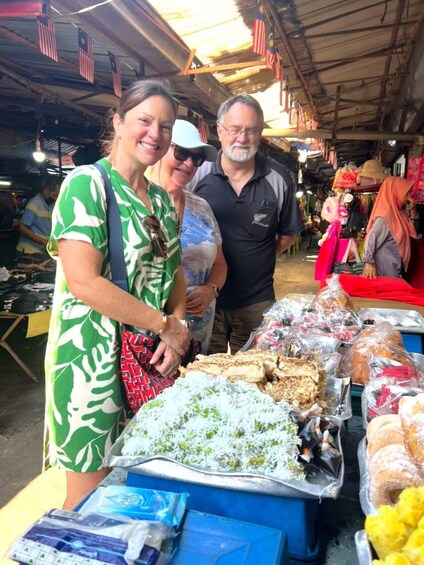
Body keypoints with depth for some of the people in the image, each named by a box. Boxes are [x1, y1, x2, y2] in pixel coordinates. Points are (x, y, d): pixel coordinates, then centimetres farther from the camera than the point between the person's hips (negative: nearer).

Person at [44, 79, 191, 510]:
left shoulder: (161, 199, 11)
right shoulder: (86, 184, -11)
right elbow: (84, 283, -21)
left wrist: (177, 331, -6)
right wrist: (165, 325, -14)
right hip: (94, 360, -6)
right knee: (89, 496, 9)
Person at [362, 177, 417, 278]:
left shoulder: (397, 212, 8)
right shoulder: (385, 215, -20)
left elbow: (411, 231, 21)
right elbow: (371, 240, -26)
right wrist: (369, 263, -28)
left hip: (394, 265, 10)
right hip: (386, 265, -10)